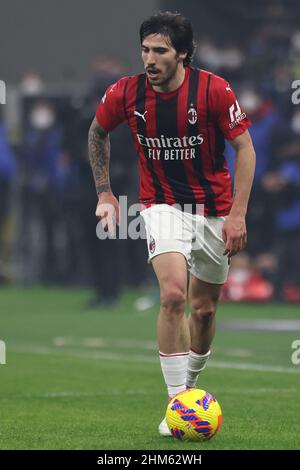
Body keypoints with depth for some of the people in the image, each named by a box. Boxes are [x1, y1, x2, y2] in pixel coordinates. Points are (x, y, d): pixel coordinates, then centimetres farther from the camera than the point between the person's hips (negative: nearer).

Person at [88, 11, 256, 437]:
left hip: (213, 207, 1)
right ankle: (176, 402, -15)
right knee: (173, 294, -22)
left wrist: (237, 213, -15)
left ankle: (191, 383, 36)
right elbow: (97, 132, 11)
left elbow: (245, 149, -9)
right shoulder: (126, 93, -10)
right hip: (162, 205, 0)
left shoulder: (213, 90, -17)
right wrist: (104, 192, 9)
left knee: (204, 308, 10)